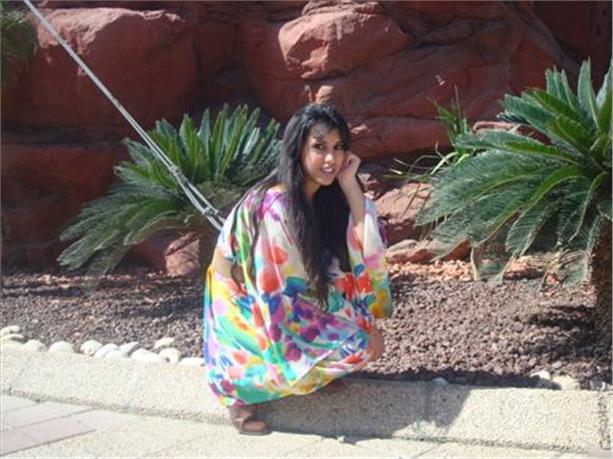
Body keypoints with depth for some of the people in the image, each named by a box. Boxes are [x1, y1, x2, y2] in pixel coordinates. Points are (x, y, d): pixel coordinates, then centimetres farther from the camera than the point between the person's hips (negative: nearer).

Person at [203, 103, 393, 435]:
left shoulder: (327, 195, -5)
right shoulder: (273, 206, -28)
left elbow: (368, 251, -15)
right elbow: (286, 293, -25)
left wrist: (350, 186, -19)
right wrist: (362, 327, -19)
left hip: (298, 301, 7)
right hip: (250, 312, -7)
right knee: (356, 346, -17)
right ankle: (239, 380, -5)